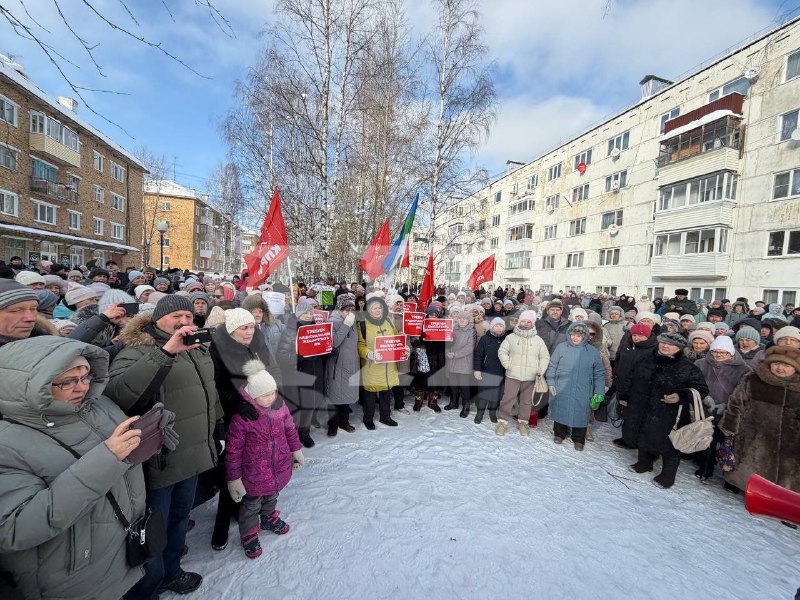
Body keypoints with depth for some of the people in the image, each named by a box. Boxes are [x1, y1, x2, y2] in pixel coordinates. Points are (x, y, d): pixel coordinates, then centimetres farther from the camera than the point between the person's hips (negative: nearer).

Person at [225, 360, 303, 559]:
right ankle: (249, 535, 45)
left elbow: (289, 428, 3)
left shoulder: (279, 406, -14)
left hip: (279, 467, 5)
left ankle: (269, 519, 57)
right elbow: (233, 451, -18)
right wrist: (233, 479, -11)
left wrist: (296, 450, 11)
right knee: (251, 505, 19)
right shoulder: (241, 417, -29)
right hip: (254, 475, -5)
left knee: (272, 496, 29)